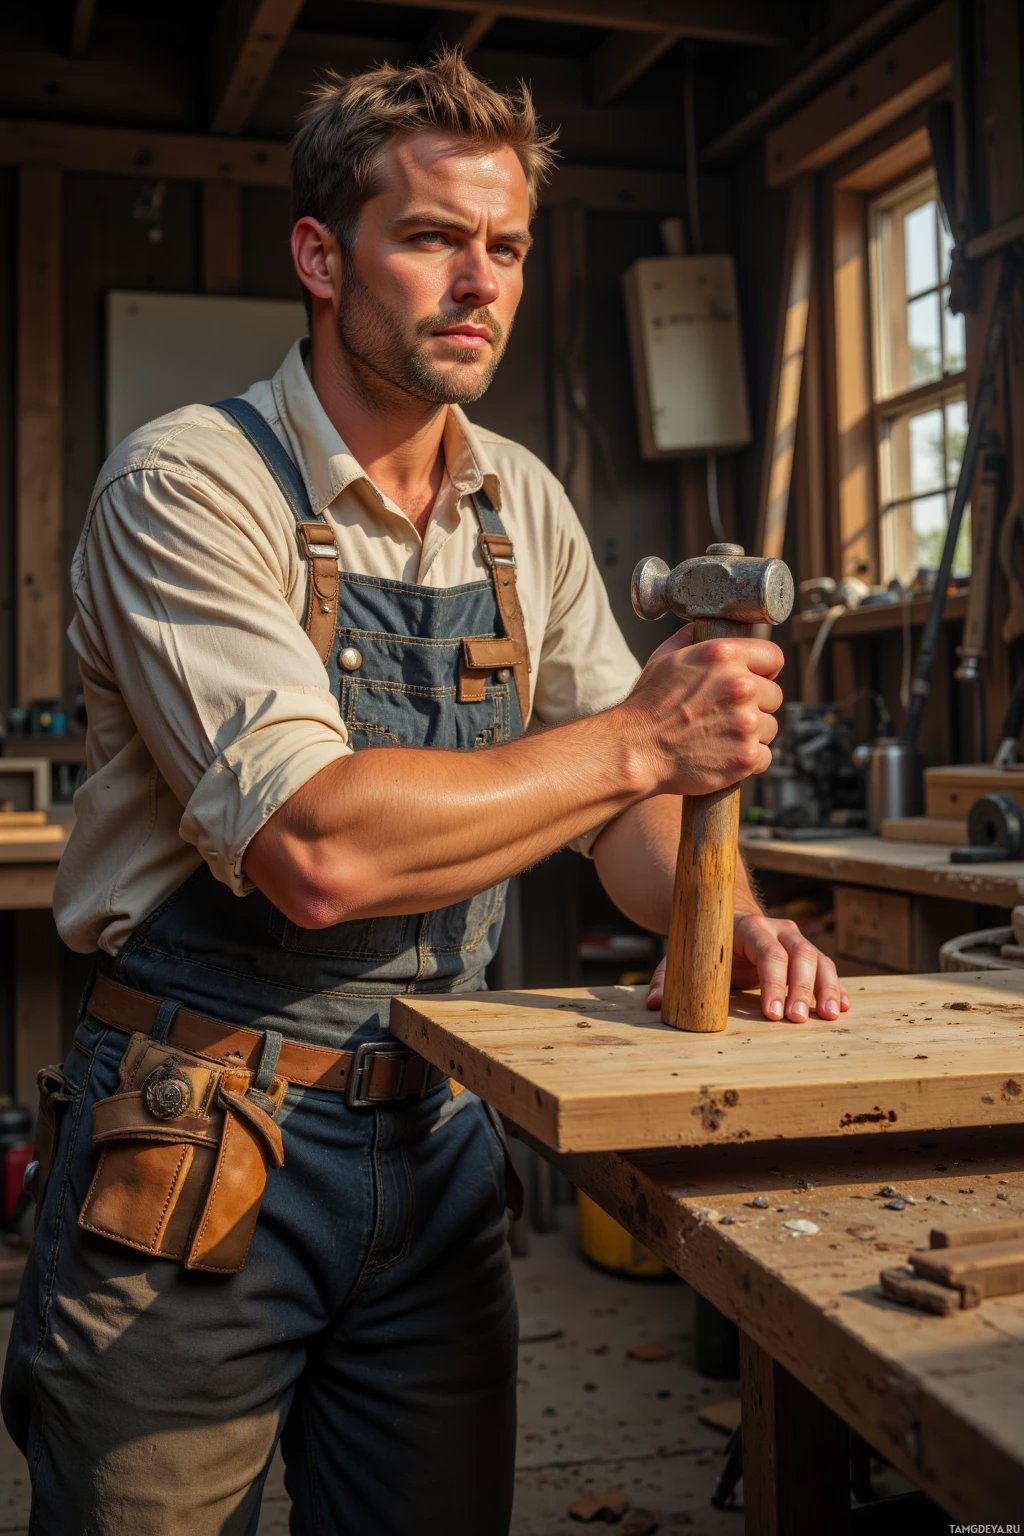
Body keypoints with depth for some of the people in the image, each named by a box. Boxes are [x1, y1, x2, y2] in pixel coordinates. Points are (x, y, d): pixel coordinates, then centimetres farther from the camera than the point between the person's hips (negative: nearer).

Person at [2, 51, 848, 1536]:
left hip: (435, 1131, 6)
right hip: (199, 1147, -5)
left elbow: (628, 791, 9)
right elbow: (317, 848, -27)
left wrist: (727, 917, -12)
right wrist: (637, 739, -23)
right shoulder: (191, 483, -15)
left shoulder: (523, 506, 5)